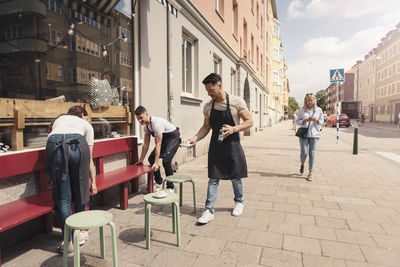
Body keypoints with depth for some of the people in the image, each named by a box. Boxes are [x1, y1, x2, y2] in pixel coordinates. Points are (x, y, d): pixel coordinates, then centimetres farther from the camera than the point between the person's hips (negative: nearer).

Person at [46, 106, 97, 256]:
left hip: (54, 145, 2)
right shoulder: (86, 125, 29)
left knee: (63, 198, 8)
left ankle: (69, 243, 14)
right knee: (80, 192, 16)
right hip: (77, 145, -1)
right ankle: (80, 232, 31)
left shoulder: (58, 120, 37)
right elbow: (89, 158, 26)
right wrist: (93, 182, 31)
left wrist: (53, 177, 37)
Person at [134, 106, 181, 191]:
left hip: (173, 138, -9)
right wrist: (141, 160, 1)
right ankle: (159, 183, 18)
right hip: (164, 139, 9)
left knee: (166, 160, -23)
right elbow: (145, 144, 1)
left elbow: (158, 144, -32)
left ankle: (170, 187, -9)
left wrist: (156, 163, -30)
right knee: (151, 159, 2)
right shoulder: (146, 125, -5)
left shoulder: (156, 123, -32)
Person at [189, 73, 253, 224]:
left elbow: (249, 122, -6)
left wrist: (234, 129, -23)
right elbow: (206, 127, 9)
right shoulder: (208, 106, 2)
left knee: (235, 177, 12)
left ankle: (239, 202, 37)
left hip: (232, 145, -2)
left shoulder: (237, 102, -10)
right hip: (215, 146, 3)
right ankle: (209, 211, 9)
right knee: (213, 179, 2)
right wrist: (196, 138, -8)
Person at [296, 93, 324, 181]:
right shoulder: (302, 110, 5)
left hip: (314, 134, 1)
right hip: (303, 133, 0)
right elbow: (298, 121, 6)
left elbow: (322, 122, 9)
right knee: (304, 152, -7)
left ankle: (310, 173, 7)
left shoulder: (319, 110, 8)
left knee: (312, 153, -1)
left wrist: (316, 120, -12)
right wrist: (305, 120, -13)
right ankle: (302, 164, 27)